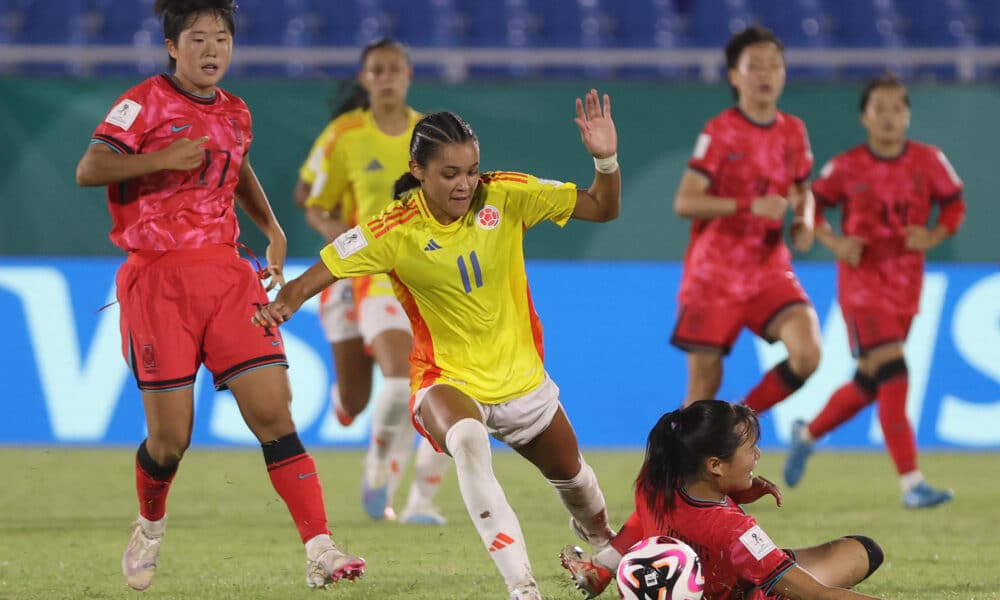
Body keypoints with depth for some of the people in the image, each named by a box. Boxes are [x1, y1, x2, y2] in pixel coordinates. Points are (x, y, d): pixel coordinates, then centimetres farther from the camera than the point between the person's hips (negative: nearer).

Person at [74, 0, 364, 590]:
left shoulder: (234, 113, 14)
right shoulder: (146, 102, -4)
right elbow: (89, 169, -15)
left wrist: (272, 230, 25)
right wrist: (163, 158, -25)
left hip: (226, 274, 4)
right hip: (158, 278, -4)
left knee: (273, 412, -9)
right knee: (171, 436, -3)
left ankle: (320, 550, -15)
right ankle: (150, 528, 29)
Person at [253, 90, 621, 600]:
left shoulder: (506, 196, -14)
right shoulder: (395, 232, -19)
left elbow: (602, 209, -7)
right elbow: (320, 273, -19)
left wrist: (606, 161, -26)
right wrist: (286, 300, -40)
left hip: (520, 374, 4)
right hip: (448, 379, -4)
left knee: (570, 474, 23)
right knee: (467, 442, -39)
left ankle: (600, 542, 61)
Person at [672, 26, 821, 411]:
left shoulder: (793, 132, 5)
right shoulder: (720, 132, -10)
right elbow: (684, 202, -17)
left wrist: (804, 221, 0)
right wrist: (749, 205, -28)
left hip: (769, 270, 4)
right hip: (714, 274, -4)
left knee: (807, 355, -19)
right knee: (704, 385, 0)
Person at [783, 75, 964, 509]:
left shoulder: (929, 162, -1)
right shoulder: (846, 168, -6)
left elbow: (954, 205, 9)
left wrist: (933, 237, -10)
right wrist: (834, 242, -13)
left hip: (906, 287, 4)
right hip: (862, 282, -4)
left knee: (869, 383, 13)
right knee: (892, 375, -17)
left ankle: (808, 434, 40)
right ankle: (911, 484, -18)